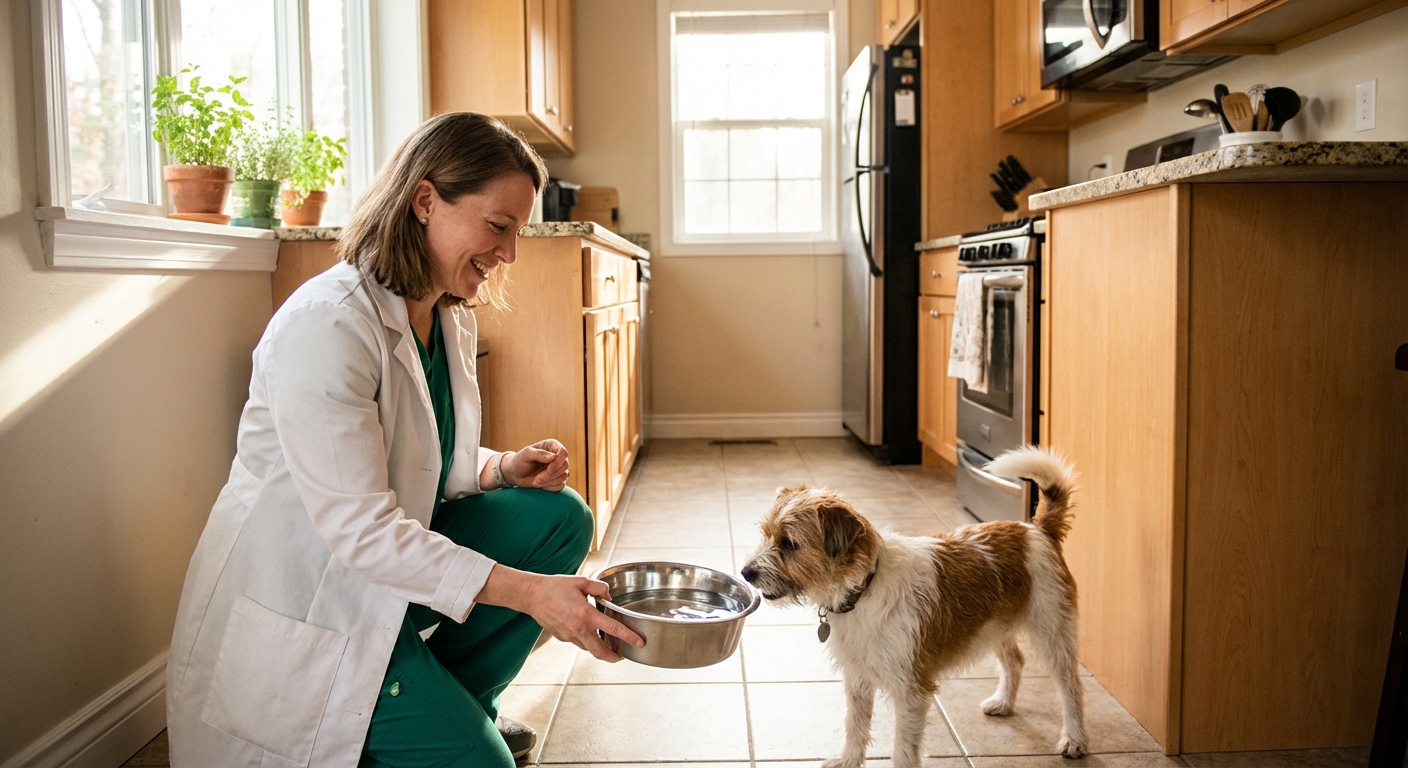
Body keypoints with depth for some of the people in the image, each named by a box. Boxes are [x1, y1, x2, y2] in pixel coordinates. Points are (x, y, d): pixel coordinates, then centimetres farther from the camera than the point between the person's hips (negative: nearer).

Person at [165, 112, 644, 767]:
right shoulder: (327, 325, -26)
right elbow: (357, 527, -29)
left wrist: (502, 469, -7)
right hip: (298, 608, -8)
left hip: (390, 556, 9)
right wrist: (525, 591, -32)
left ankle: (449, 700, 7)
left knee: (560, 518, -6)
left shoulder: (449, 319, 4)